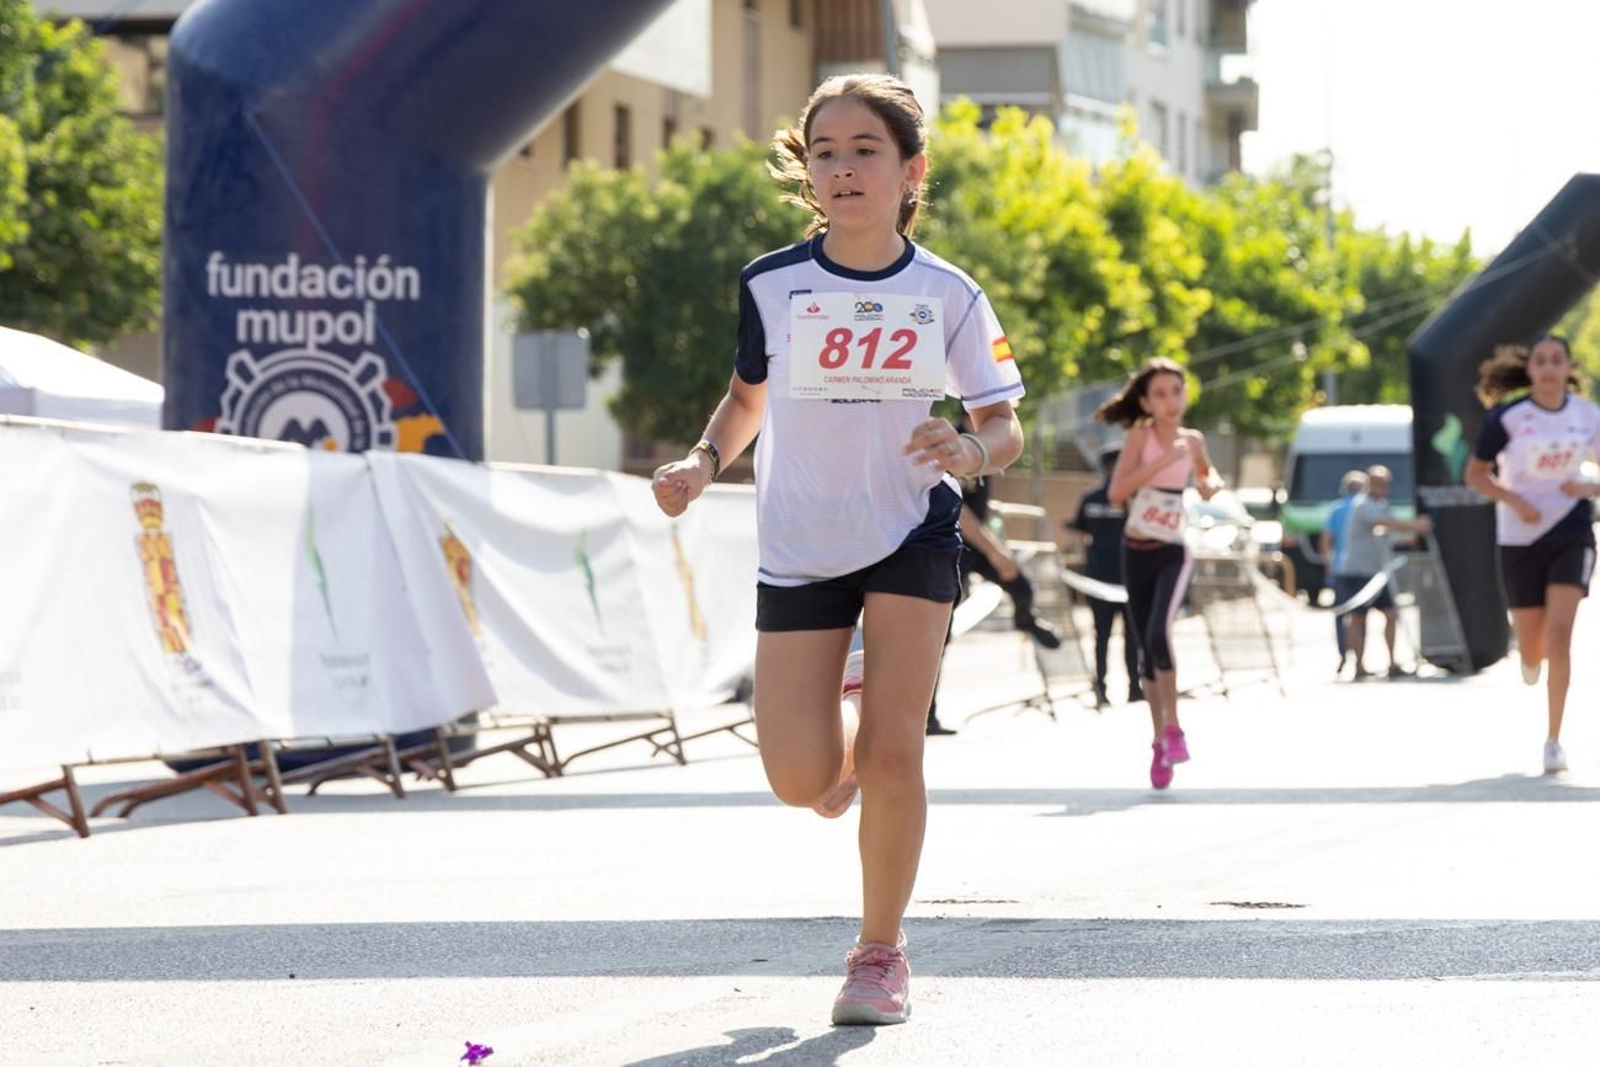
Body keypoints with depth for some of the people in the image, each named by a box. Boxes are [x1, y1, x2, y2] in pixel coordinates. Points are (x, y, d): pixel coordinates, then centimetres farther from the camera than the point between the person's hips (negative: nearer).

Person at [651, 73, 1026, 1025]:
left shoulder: (948, 296, -6)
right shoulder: (771, 285, -4)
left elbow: (1005, 427, -1)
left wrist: (972, 453, -23)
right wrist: (704, 463, -5)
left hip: (912, 536, -1)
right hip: (799, 547, 1)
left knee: (892, 750, -13)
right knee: (801, 780, -6)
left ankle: (881, 951, 6)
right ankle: (846, 716, 33)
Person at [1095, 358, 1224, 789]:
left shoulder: (1192, 440, 3)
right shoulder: (1141, 434, -6)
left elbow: (1208, 475, 25)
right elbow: (1116, 492, -18)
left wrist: (1211, 484, 2)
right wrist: (1161, 461, -25)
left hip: (1174, 553, 0)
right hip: (1136, 551, 0)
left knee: (1159, 633, -22)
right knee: (1146, 649, 6)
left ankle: (1173, 729, -12)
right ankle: (1160, 741, 18)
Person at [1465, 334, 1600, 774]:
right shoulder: (1508, 417, -8)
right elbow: (1476, 473, -2)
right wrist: (1514, 501, -17)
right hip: (1521, 539, 0)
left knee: (1559, 633, -17)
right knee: (1532, 651, 5)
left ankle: (1553, 740, -10)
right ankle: (1528, 659, 46)